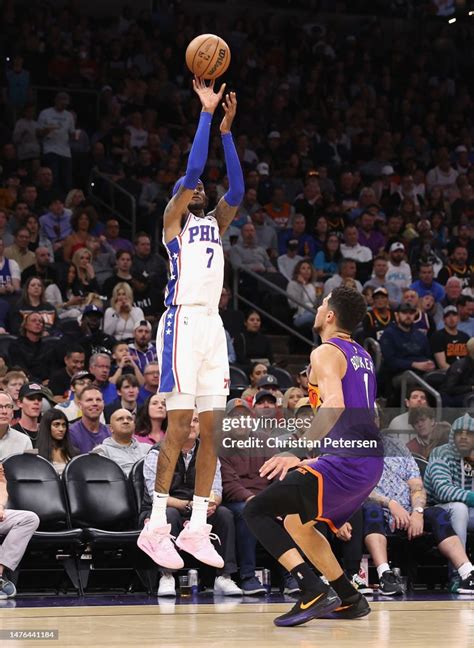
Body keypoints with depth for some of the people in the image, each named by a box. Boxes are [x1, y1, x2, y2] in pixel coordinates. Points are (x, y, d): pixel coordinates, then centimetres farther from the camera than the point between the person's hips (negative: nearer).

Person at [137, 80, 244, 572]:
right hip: (183, 322, -7)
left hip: (212, 325, 7)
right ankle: (156, 527, -9)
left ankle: (196, 527, 7)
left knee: (213, 427, 3)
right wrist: (206, 112, -5)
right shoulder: (172, 219, 4)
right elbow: (192, 169, -8)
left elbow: (236, 190, 7)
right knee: (180, 424, -12)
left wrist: (226, 128, 4)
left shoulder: (215, 223, 22)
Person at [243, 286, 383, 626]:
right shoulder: (363, 356, 20)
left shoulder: (326, 353, -7)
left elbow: (335, 404, -25)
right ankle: (350, 600, 24)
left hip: (343, 463, -9)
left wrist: (299, 451, -30)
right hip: (372, 463, 9)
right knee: (295, 521, 25)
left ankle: (314, 591, -20)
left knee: (257, 511, -7)